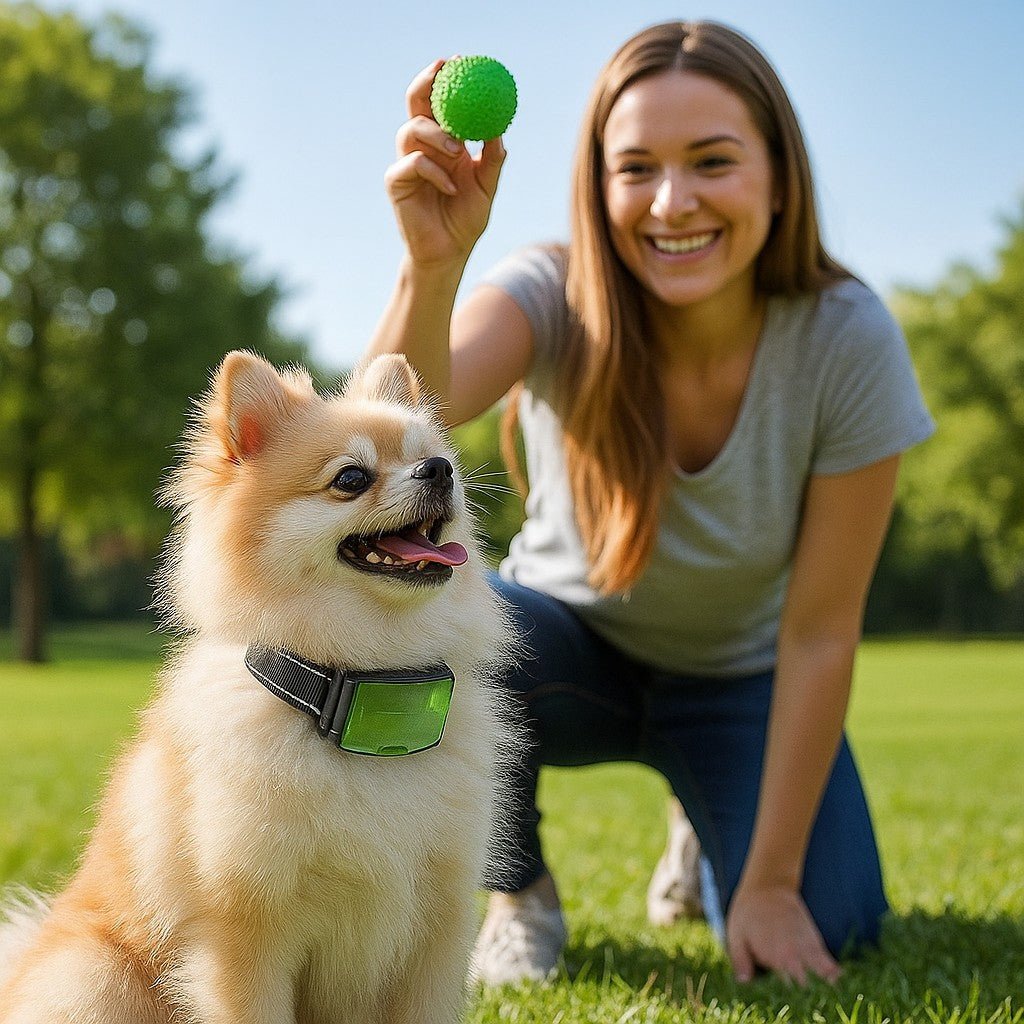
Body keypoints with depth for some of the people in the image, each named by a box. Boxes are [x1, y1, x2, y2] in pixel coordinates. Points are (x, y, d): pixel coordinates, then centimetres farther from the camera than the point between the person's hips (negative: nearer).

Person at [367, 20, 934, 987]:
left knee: (822, 935, -19)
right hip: (573, 644, 0)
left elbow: (820, 631, -20)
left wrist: (772, 879, -17)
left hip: (738, 678, 1)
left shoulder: (847, 340, -24)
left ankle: (713, 840, 19)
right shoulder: (555, 296, -24)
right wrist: (432, 263, -63)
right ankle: (517, 891, -2)